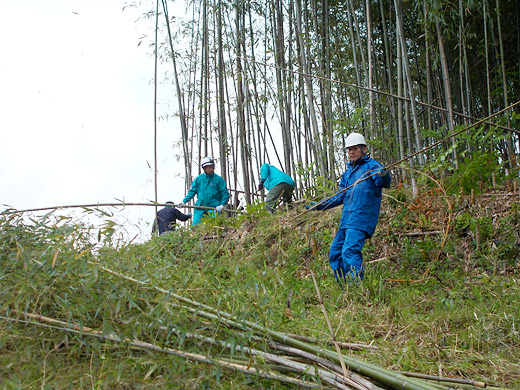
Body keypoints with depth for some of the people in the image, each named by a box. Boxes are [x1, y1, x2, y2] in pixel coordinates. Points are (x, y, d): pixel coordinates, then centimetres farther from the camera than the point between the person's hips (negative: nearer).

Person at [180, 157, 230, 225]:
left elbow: (225, 193, 0)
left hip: (214, 209, -2)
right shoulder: (198, 179, 6)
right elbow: (192, 191, 13)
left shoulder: (218, 179, -2)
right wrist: (184, 201, 4)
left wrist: (222, 205, -10)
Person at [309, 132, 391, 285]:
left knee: (350, 251, -22)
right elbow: (340, 197, 28)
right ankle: (344, 287, 21)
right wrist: (319, 205, 24)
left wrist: (383, 175, -42)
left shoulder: (372, 166, 0)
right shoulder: (348, 171, 23)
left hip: (361, 219, -9)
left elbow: (384, 182, -19)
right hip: (346, 220, 9)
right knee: (335, 253, 11)